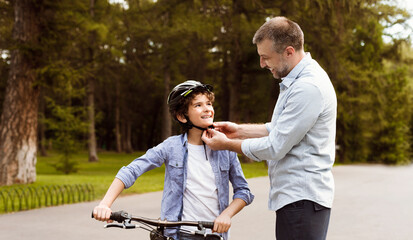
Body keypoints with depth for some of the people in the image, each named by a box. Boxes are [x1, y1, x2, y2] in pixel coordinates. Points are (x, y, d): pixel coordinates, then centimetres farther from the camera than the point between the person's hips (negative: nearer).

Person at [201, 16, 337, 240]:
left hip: (302, 200, -10)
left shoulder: (309, 88, -21)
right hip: (292, 196, 10)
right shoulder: (295, 81, 14)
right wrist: (240, 130, 15)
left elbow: (275, 148, -19)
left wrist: (228, 144, -6)